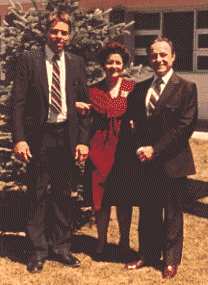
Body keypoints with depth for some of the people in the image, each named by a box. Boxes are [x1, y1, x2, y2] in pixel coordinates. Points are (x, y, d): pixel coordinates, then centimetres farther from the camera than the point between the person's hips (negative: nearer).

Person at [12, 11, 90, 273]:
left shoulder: (77, 63, 8)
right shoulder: (28, 60, 0)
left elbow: (84, 104, 9)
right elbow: (18, 102, -3)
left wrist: (83, 140, 0)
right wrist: (19, 139, -12)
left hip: (67, 137, 3)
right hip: (39, 136, -2)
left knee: (63, 194, 11)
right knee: (38, 195, 4)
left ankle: (61, 246, 25)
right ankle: (37, 250, 17)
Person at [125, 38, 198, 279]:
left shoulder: (186, 88, -5)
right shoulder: (140, 88, 10)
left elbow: (185, 126, -12)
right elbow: (134, 120, 12)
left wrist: (155, 149, -15)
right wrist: (140, 148, -4)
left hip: (172, 161, -4)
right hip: (147, 161, 4)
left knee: (172, 212, 8)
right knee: (148, 210, 13)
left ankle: (171, 260, 22)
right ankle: (148, 254, 28)